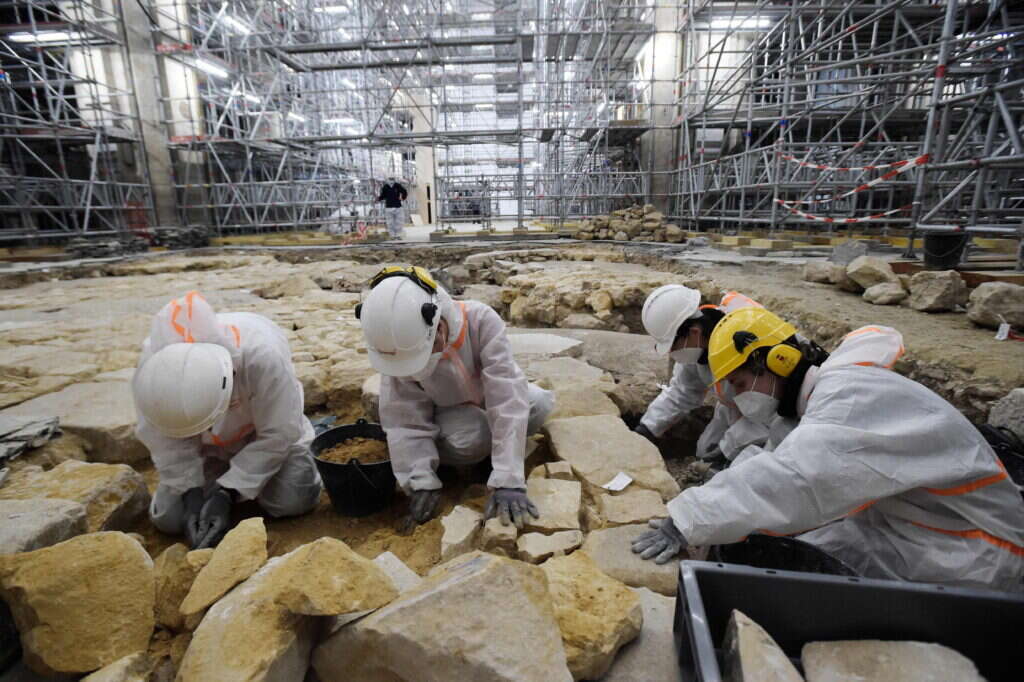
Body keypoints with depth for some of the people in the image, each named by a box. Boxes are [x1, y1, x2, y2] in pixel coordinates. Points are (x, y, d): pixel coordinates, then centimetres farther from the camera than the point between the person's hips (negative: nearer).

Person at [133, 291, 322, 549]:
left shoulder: (263, 354, -41)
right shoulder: (153, 363, -30)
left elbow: (277, 435, -28)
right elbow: (166, 441, -15)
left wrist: (226, 494, -29)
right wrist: (191, 493, -23)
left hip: (263, 431, -2)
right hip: (208, 445, 3)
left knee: (294, 500, -18)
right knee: (169, 518, -10)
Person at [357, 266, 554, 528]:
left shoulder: (481, 320, -36)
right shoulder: (401, 345, -29)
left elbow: (507, 397, -42)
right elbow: (405, 419, -22)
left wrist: (508, 481, -47)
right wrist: (422, 481, -32)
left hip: (488, 396, 1)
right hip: (447, 409, -1)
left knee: (540, 403, -26)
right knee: (471, 440, -33)